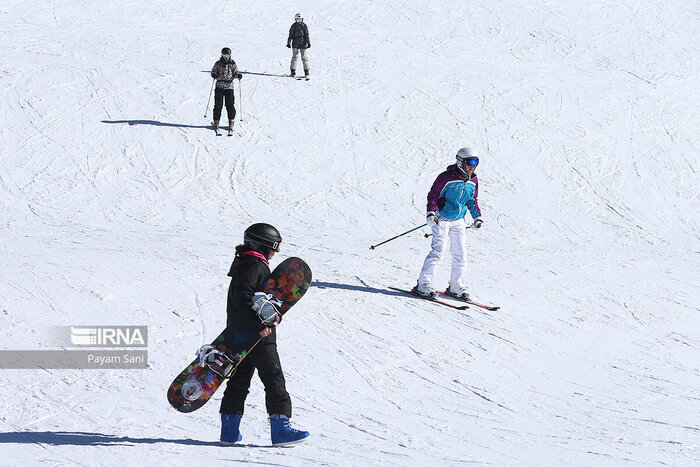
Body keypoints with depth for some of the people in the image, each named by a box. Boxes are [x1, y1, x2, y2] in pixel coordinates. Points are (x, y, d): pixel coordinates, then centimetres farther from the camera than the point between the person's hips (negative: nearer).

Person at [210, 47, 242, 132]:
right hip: (219, 86, 0)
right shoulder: (218, 64, 5)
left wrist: (238, 75, -15)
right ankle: (216, 121, 7)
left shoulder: (232, 64, 6)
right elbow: (213, 71, 9)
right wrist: (214, 75, -15)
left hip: (229, 87, 0)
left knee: (230, 105, -4)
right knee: (218, 105, -2)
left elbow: (235, 73, 8)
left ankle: (231, 122, 5)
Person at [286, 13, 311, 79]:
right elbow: (290, 35, 3)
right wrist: (289, 43, -5)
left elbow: (307, 36, 6)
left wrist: (308, 43, -1)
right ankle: (293, 72, 7)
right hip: (295, 44, 0)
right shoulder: (293, 26, 1)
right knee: (294, 57, 0)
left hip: (303, 44, 0)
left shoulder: (304, 26, 3)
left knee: (304, 57, -1)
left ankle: (306, 73, 2)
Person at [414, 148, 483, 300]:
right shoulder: (446, 177, -15)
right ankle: (423, 284, -14)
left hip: (459, 222, 6)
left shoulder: (473, 181, 5)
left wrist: (477, 216, 9)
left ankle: (455, 287, 16)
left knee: (460, 254, 4)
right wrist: (431, 213, -21)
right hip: (442, 219, -6)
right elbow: (433, 195, -9)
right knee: (438, 250, -16)